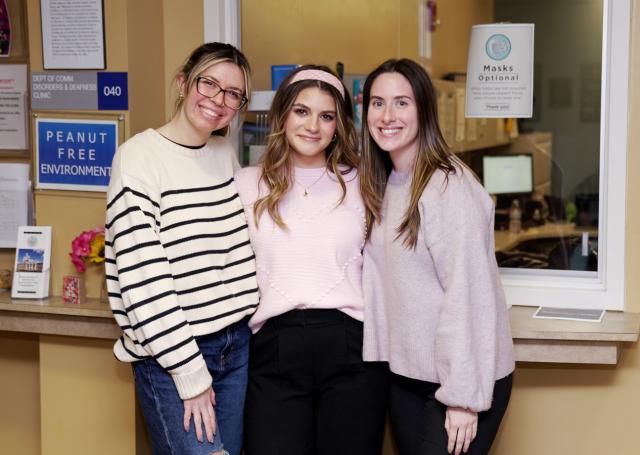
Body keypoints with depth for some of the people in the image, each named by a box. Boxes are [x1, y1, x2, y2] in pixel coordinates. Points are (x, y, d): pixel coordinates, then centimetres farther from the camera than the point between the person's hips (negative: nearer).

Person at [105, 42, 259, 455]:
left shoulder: (227, 154, 8)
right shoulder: (140, 157, -11)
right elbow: (143, 279, -15)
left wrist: (252, 329, 8)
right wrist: (191, 374, -15)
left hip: (238, 345, 6)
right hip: (171, 354, -6)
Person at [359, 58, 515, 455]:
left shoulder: (450, 187, -17)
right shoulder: (384, 184, 8)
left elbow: (468, 294, -20)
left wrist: (464, 396, -20)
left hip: (461, 378, -7)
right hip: (405, 371, 7)